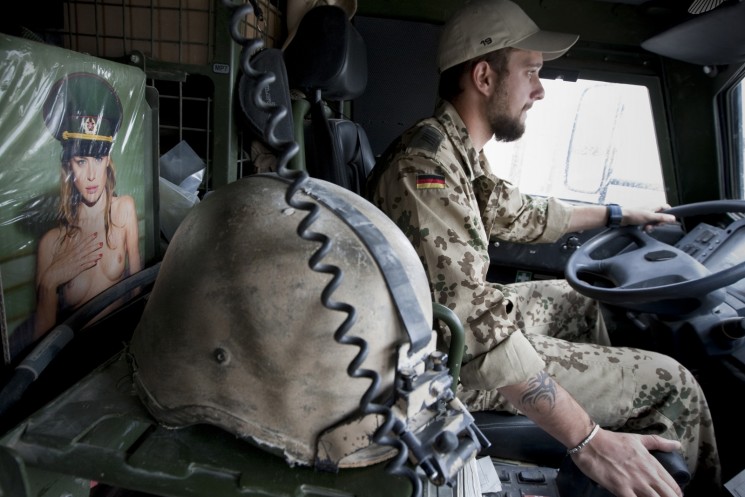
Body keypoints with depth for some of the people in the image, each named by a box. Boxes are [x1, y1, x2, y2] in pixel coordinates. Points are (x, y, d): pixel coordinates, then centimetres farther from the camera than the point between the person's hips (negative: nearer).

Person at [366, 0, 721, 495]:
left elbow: (518, 212, 20)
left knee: (578, 301, 27)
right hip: (449, 360, -10)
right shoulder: (425, 163, -27)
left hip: (458, 320, 10)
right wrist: (586, 439, -29)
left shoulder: (460, 150, 4)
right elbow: (475, 325, -33)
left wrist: (615, 213, 27)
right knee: (672, 386, -7)